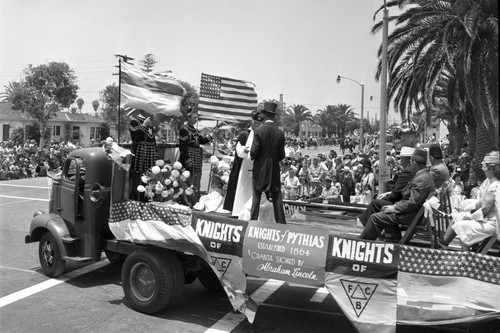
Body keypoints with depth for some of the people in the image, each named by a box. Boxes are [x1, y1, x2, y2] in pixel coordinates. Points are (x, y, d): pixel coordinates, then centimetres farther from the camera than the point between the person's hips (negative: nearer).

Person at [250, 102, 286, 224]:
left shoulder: (258, 131, -12)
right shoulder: (280, 133, -4)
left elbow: (254, 152, -13)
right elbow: (282, 155, 0)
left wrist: (252, 156, 9)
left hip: (260, 168, -2)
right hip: (274, 169, 2)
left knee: (256, 196, 8)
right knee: (277, 197, 10)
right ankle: (281, 222, 10)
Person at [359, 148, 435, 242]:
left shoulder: (421, 179, -22)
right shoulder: (425, 175, 12)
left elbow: (413, 203, -25)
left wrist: (394, 208, -16)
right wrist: (395, 206, 9)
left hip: (411, 215, -10)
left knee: (375, 217, -10)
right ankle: (395, 240, 17)